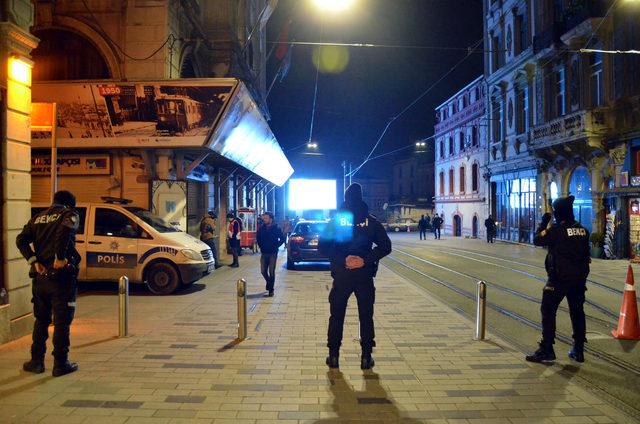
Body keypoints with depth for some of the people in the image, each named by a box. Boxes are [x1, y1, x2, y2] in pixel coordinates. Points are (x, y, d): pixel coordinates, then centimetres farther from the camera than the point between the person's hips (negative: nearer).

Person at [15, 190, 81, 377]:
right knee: (62, 322, 3)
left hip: (40, 276, 5)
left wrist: (34, 261, -4)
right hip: (61, 276, -5)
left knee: (41, 320, 18)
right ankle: (60, 364, 7)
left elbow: (21, 240, 2)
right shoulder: (70, 214, -1)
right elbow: (65, 229, -24)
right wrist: (59, 257, -20)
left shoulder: (38, 217, 16)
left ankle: (36, 361, 23)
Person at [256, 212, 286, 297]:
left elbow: (282, 239, -2)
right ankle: (269, 282, 33)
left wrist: (276, 246, -6)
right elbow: (258, 238, 18)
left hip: (273, 253, -3)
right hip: (264, 253, 4)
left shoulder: (276, 228, -8)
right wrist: (261, 246, 9)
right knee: (263, 271, 4)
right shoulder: (261, 228, 2)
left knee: (271, 272, -2)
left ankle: (271, 290, 8)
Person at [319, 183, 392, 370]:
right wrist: (366, 260, -10)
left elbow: (323, 247, -7)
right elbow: (385, 246, -4)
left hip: (341, 276, 0)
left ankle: (333, 355, 15)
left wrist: (342, 260, -9)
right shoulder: (372, 221, 0)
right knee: (366, 316, 11)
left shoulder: (335, 221, -1)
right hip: (365, 276, 0)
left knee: (336, 316, 12)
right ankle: (366, 357, 12)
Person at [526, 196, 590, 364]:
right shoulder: (583, 230, 5)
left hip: (559, 279, -6)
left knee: (548, 311, 0)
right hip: (579, 278, 7)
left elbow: (537, 240, -3)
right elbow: (585, 251, 12)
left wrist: (543, 223, 7)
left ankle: (546, 349, -1)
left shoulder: (555, 230, -14)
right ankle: (578, 350, 22)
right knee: (577, 312, 15)